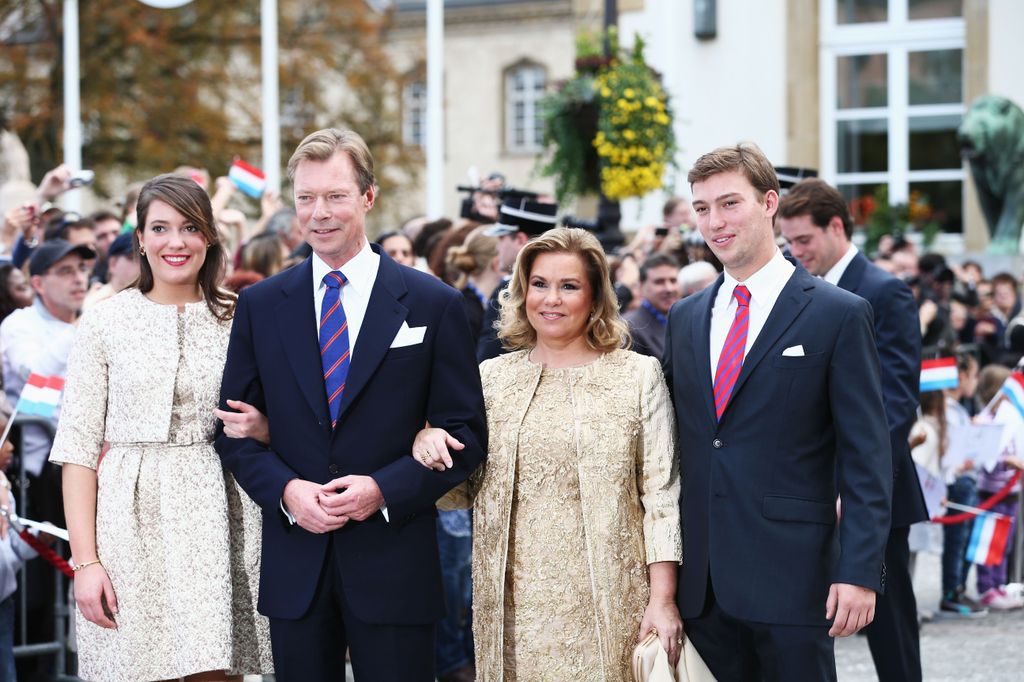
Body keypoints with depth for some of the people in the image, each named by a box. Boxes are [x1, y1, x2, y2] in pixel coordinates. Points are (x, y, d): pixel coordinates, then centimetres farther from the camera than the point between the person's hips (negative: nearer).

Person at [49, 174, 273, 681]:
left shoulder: (239, 319, 7)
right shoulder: (104, 321, 2)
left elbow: (267, 430, 16)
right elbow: (78, 447, 0)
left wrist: (256, 427, -8)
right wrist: (85, 560, -8)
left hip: (216, 518, 1)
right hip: (131, 519, -1)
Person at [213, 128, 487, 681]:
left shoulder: (433, 304, 0)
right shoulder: (260, 305, 7)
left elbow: (466, 433, -1)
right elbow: (234, 428, 8)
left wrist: (384, 489, -14)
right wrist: (285, 489, -10)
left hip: (393, 561, -2)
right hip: (293, 564, 2)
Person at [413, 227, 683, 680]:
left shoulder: (638, 375, 1)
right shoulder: (490, 377, 8)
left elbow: (661, 494, -1)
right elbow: (460, 493, 12)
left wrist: (663, 600, -8)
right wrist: (429, 447, -9)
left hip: (608, 604, -2)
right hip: (514, 605, 2)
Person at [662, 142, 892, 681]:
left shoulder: (839, 315, -3)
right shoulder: (684, 318, 13)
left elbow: (866, 459, -7)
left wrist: (859, 572, -14)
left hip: (791, 574, -5)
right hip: (700, 580, 5)